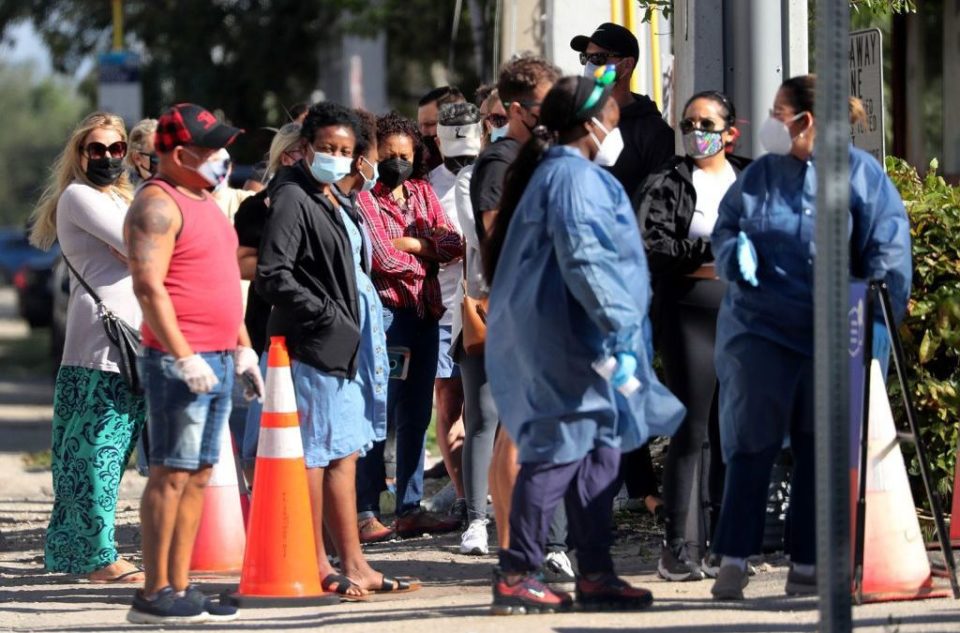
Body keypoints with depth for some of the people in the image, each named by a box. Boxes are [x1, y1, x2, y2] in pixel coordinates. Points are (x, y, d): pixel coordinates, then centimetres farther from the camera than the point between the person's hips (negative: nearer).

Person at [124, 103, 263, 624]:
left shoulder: (204, 201, 19)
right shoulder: (158, 204, -11)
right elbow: (148, 287, -19)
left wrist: (244, 349, 21)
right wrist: (184, 358, -23)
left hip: (217, 361, 9)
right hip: (179, 361, -9)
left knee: (198, 476, 8)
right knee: (171, 474, -9)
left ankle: (181, 588, 11)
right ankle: (154, 595, -9)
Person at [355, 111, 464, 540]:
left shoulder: (424, 194, 16)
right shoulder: (364, 199, -4)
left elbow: (452, 245, 4)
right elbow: (383, 258, -15)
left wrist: (408, 243, -9)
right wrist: (427, 252, -2)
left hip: (425, 313, 7)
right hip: (384, 309, -7)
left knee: (416, 415, 10)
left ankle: (410, 509, 15)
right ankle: (365, 512, -9)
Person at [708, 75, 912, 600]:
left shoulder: (860, 173, -2)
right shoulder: (759, 175, 7)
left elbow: (888, 246, -4)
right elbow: (723, 228, 15)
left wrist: (877, 315, -11)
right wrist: (735, 254, -8)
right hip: (760, 329, 1)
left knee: (819, 449, 5)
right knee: (752, 443, -4)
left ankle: (807, 565, 12)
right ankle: (733, 561, -4)